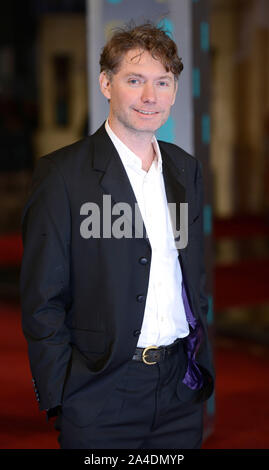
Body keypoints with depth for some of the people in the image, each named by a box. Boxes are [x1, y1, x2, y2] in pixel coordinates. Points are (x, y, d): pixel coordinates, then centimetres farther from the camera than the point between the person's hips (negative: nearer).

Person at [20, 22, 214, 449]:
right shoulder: (61, 174, -8)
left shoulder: (186, 169, 10)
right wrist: (59, 399, -11)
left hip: (182, 391, 5)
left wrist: (201, 365, 12)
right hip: (100, 400, -5)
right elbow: (42, 299, -8)